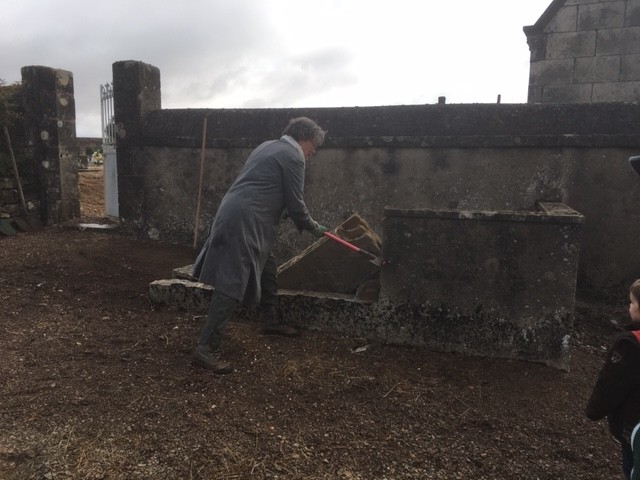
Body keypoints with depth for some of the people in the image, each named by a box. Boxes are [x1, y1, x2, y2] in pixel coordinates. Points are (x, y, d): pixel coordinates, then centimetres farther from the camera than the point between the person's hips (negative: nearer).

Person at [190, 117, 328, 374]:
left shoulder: (269, 147, 22)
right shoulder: (293, 156, -7)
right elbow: (295, 203, -7)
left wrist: (305, 222, 32)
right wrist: (313, 227, 11)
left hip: (236, 215, 10)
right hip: (244, 221, -10)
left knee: (267, 270, 23)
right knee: (232, 285, -10)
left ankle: (271, 320, 39)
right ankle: (206, 347, -7)